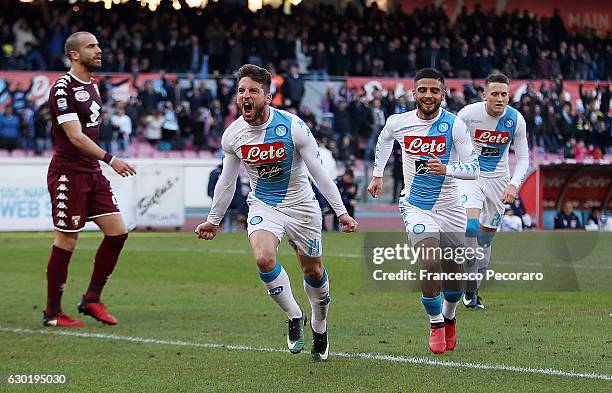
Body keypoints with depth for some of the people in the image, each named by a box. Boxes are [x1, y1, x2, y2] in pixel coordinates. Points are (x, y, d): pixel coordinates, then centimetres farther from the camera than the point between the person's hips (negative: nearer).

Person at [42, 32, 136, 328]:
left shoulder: (92, 86, 14)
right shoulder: (62, 89, -15)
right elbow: (75, 137, -22)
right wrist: (110, 159, -28)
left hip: (92, 173, 9)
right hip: (68, 174, -9)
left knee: (117, 232, 2)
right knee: (66, 242, -5)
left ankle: (91, 300, 12)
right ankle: (52, 313, 5)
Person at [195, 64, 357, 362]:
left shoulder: (293, 127, -19)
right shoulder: (232, 135, -9)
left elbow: (318, 172, -12)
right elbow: (226, 181, 7)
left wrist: (341, 212, -13)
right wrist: (213, 220, 13)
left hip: (300, 205, -1)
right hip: (263, 206, 1)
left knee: (313, 272, 7)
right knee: (264, 259, -25)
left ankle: (319, 328, 35)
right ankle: (294, 318, -3)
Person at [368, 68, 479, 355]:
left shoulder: (454, 124, -12)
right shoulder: (398, 123, -6)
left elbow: (473, 168, -16)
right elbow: (383, 141, 20)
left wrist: (446, 169, -33)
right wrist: (377, 175, 23)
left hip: (449, 207, 0)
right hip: (416, 206, 0)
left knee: (455, 274, 6)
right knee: (430, 265, -21)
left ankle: (449, 317, 38)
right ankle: (435, 323, 2)